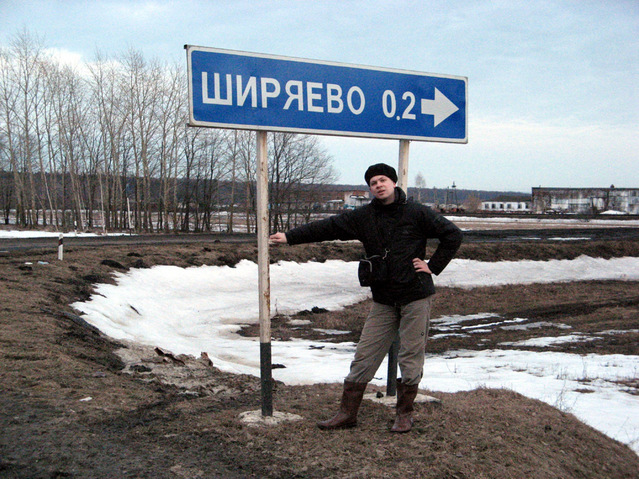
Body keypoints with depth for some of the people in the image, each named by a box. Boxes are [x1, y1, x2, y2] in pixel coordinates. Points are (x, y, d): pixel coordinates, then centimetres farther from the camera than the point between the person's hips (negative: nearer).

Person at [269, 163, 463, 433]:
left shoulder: (417, 213, -3)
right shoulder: (362, 218, 6)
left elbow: (453, 235, 1)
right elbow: (326, 227, 5)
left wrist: (433, 266, -4)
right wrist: (290, 237, 1)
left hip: (416, 298, -3)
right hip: (383, 301, 3)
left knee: (411, 357, 2)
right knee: (364, 356, 2)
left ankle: (404, 414, 18)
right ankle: (347, 413, 11)